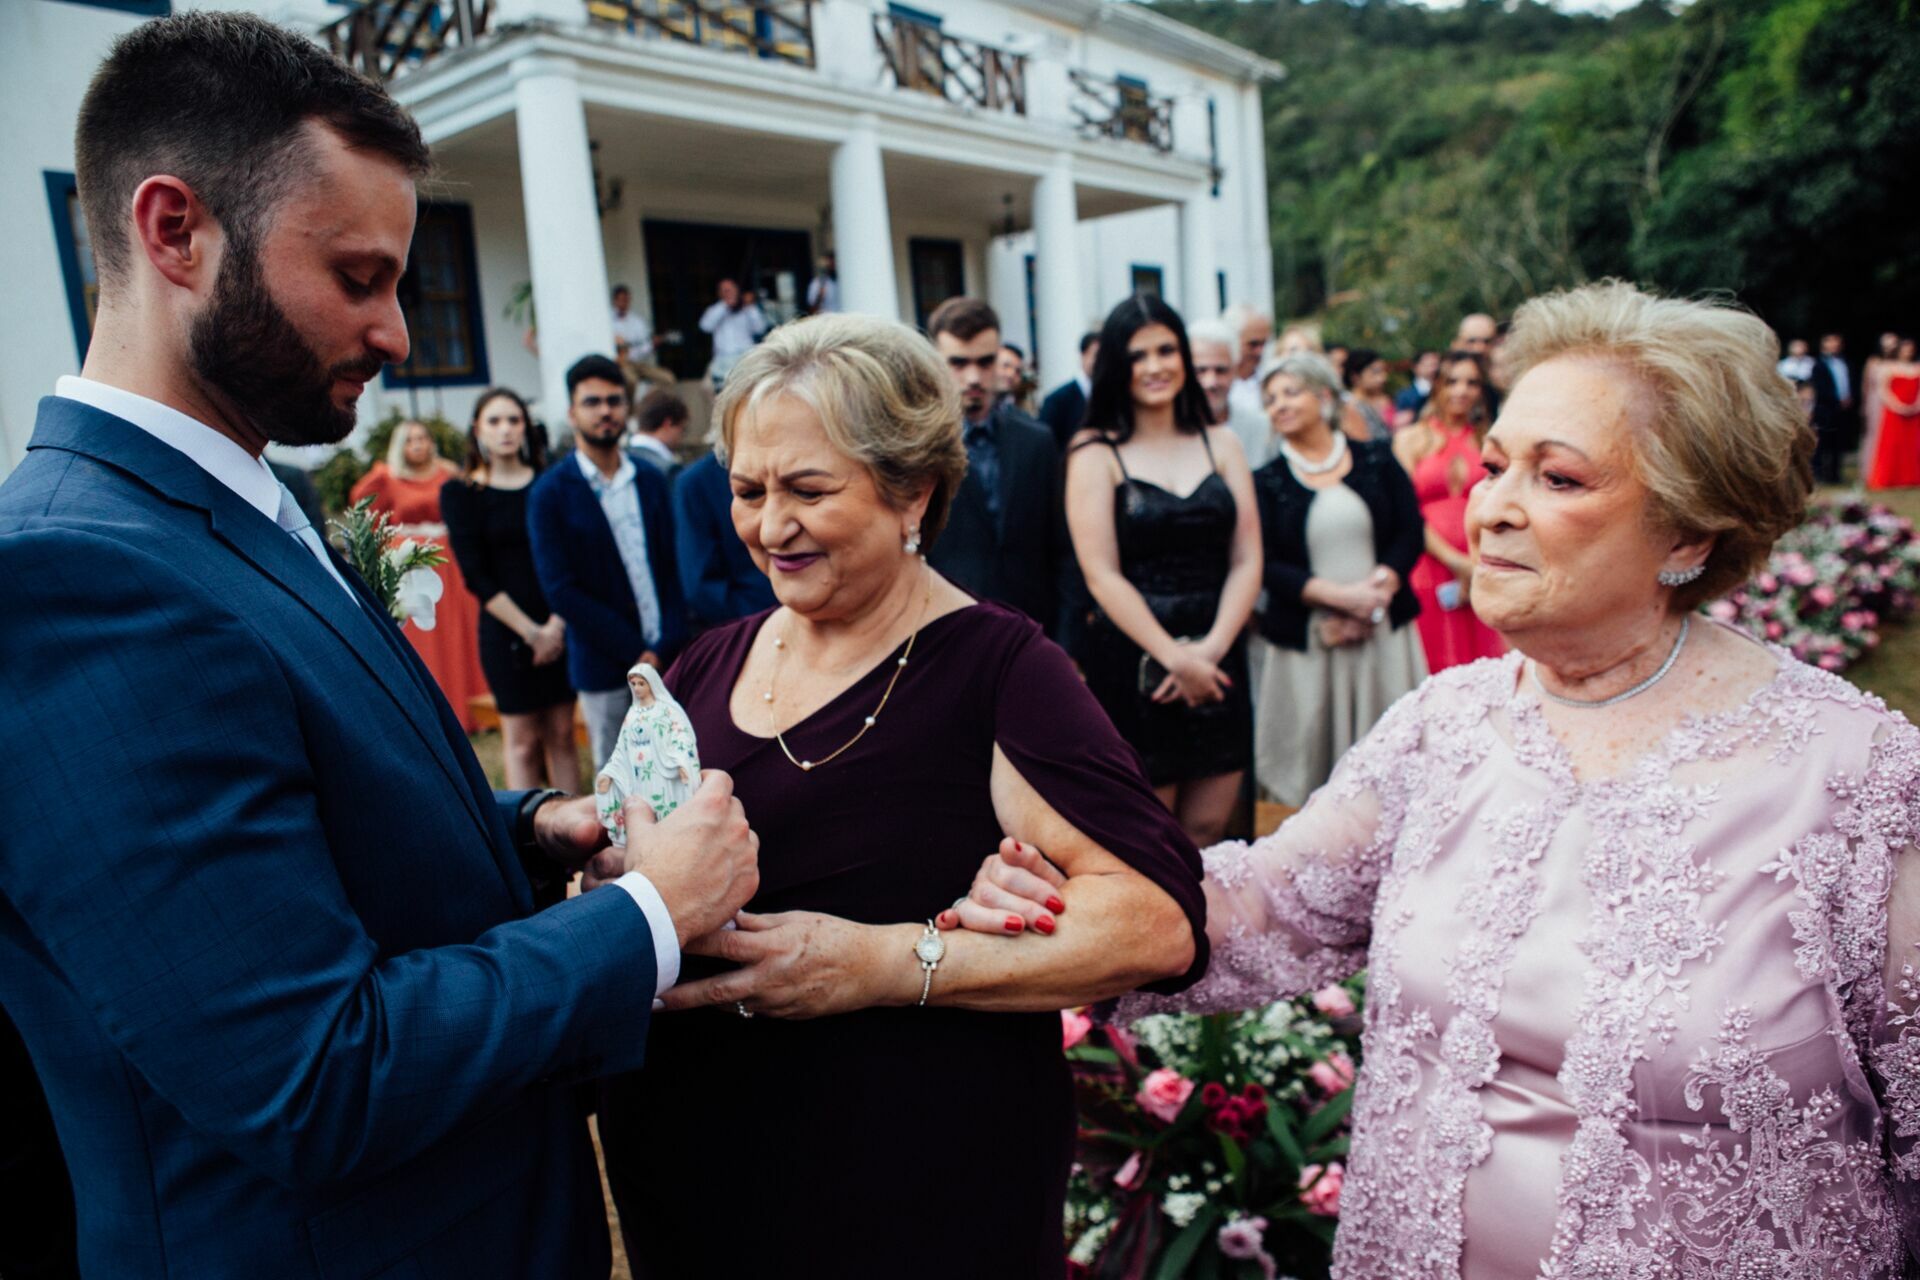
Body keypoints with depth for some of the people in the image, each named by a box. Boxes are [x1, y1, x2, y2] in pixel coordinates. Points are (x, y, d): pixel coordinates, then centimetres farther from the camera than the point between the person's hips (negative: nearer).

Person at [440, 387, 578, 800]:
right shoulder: (460, 492, 0)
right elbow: (476, 576, -5)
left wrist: (558, 622, -9)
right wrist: (530, 631, -9)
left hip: (560, 626, 2)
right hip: (507, 630, -2)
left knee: (562, 733, 6)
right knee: (522, 739, 2)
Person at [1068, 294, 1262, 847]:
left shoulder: (1220, 444, 10)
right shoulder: (1096, 454, -2)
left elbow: (1247, 560, 4)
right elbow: (1102, 576, -9)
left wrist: (1211, 647, -10)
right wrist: (1173, 657, -14)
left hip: (1217, 659, 4)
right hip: (1134, 661, -4)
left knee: (1207, 831, 9)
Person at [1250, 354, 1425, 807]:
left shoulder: (1377, 460, 9)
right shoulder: (1266, 481, 4)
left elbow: (1412, 533, 3)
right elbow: (1266, 565, -4)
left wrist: (1375, 592, -12)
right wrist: (1342, 596, -15)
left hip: (1384, 633, 1)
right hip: (1305, 643, -1)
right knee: (1314, 763, 0)